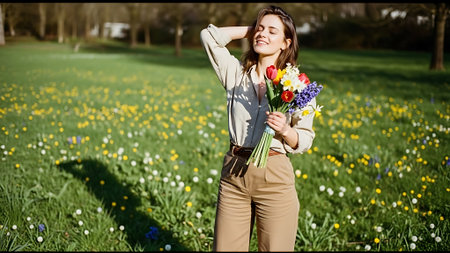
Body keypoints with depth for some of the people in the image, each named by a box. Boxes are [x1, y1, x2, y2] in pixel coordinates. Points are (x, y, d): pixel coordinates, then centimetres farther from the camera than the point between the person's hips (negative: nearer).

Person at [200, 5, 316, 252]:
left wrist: (285, 131, -19)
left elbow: (305, 141, 2)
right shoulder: (236, 73, 5)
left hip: (275, 177, -2)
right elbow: (209, 35, -1)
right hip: (233, 174, 2)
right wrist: (250, 31, 5)